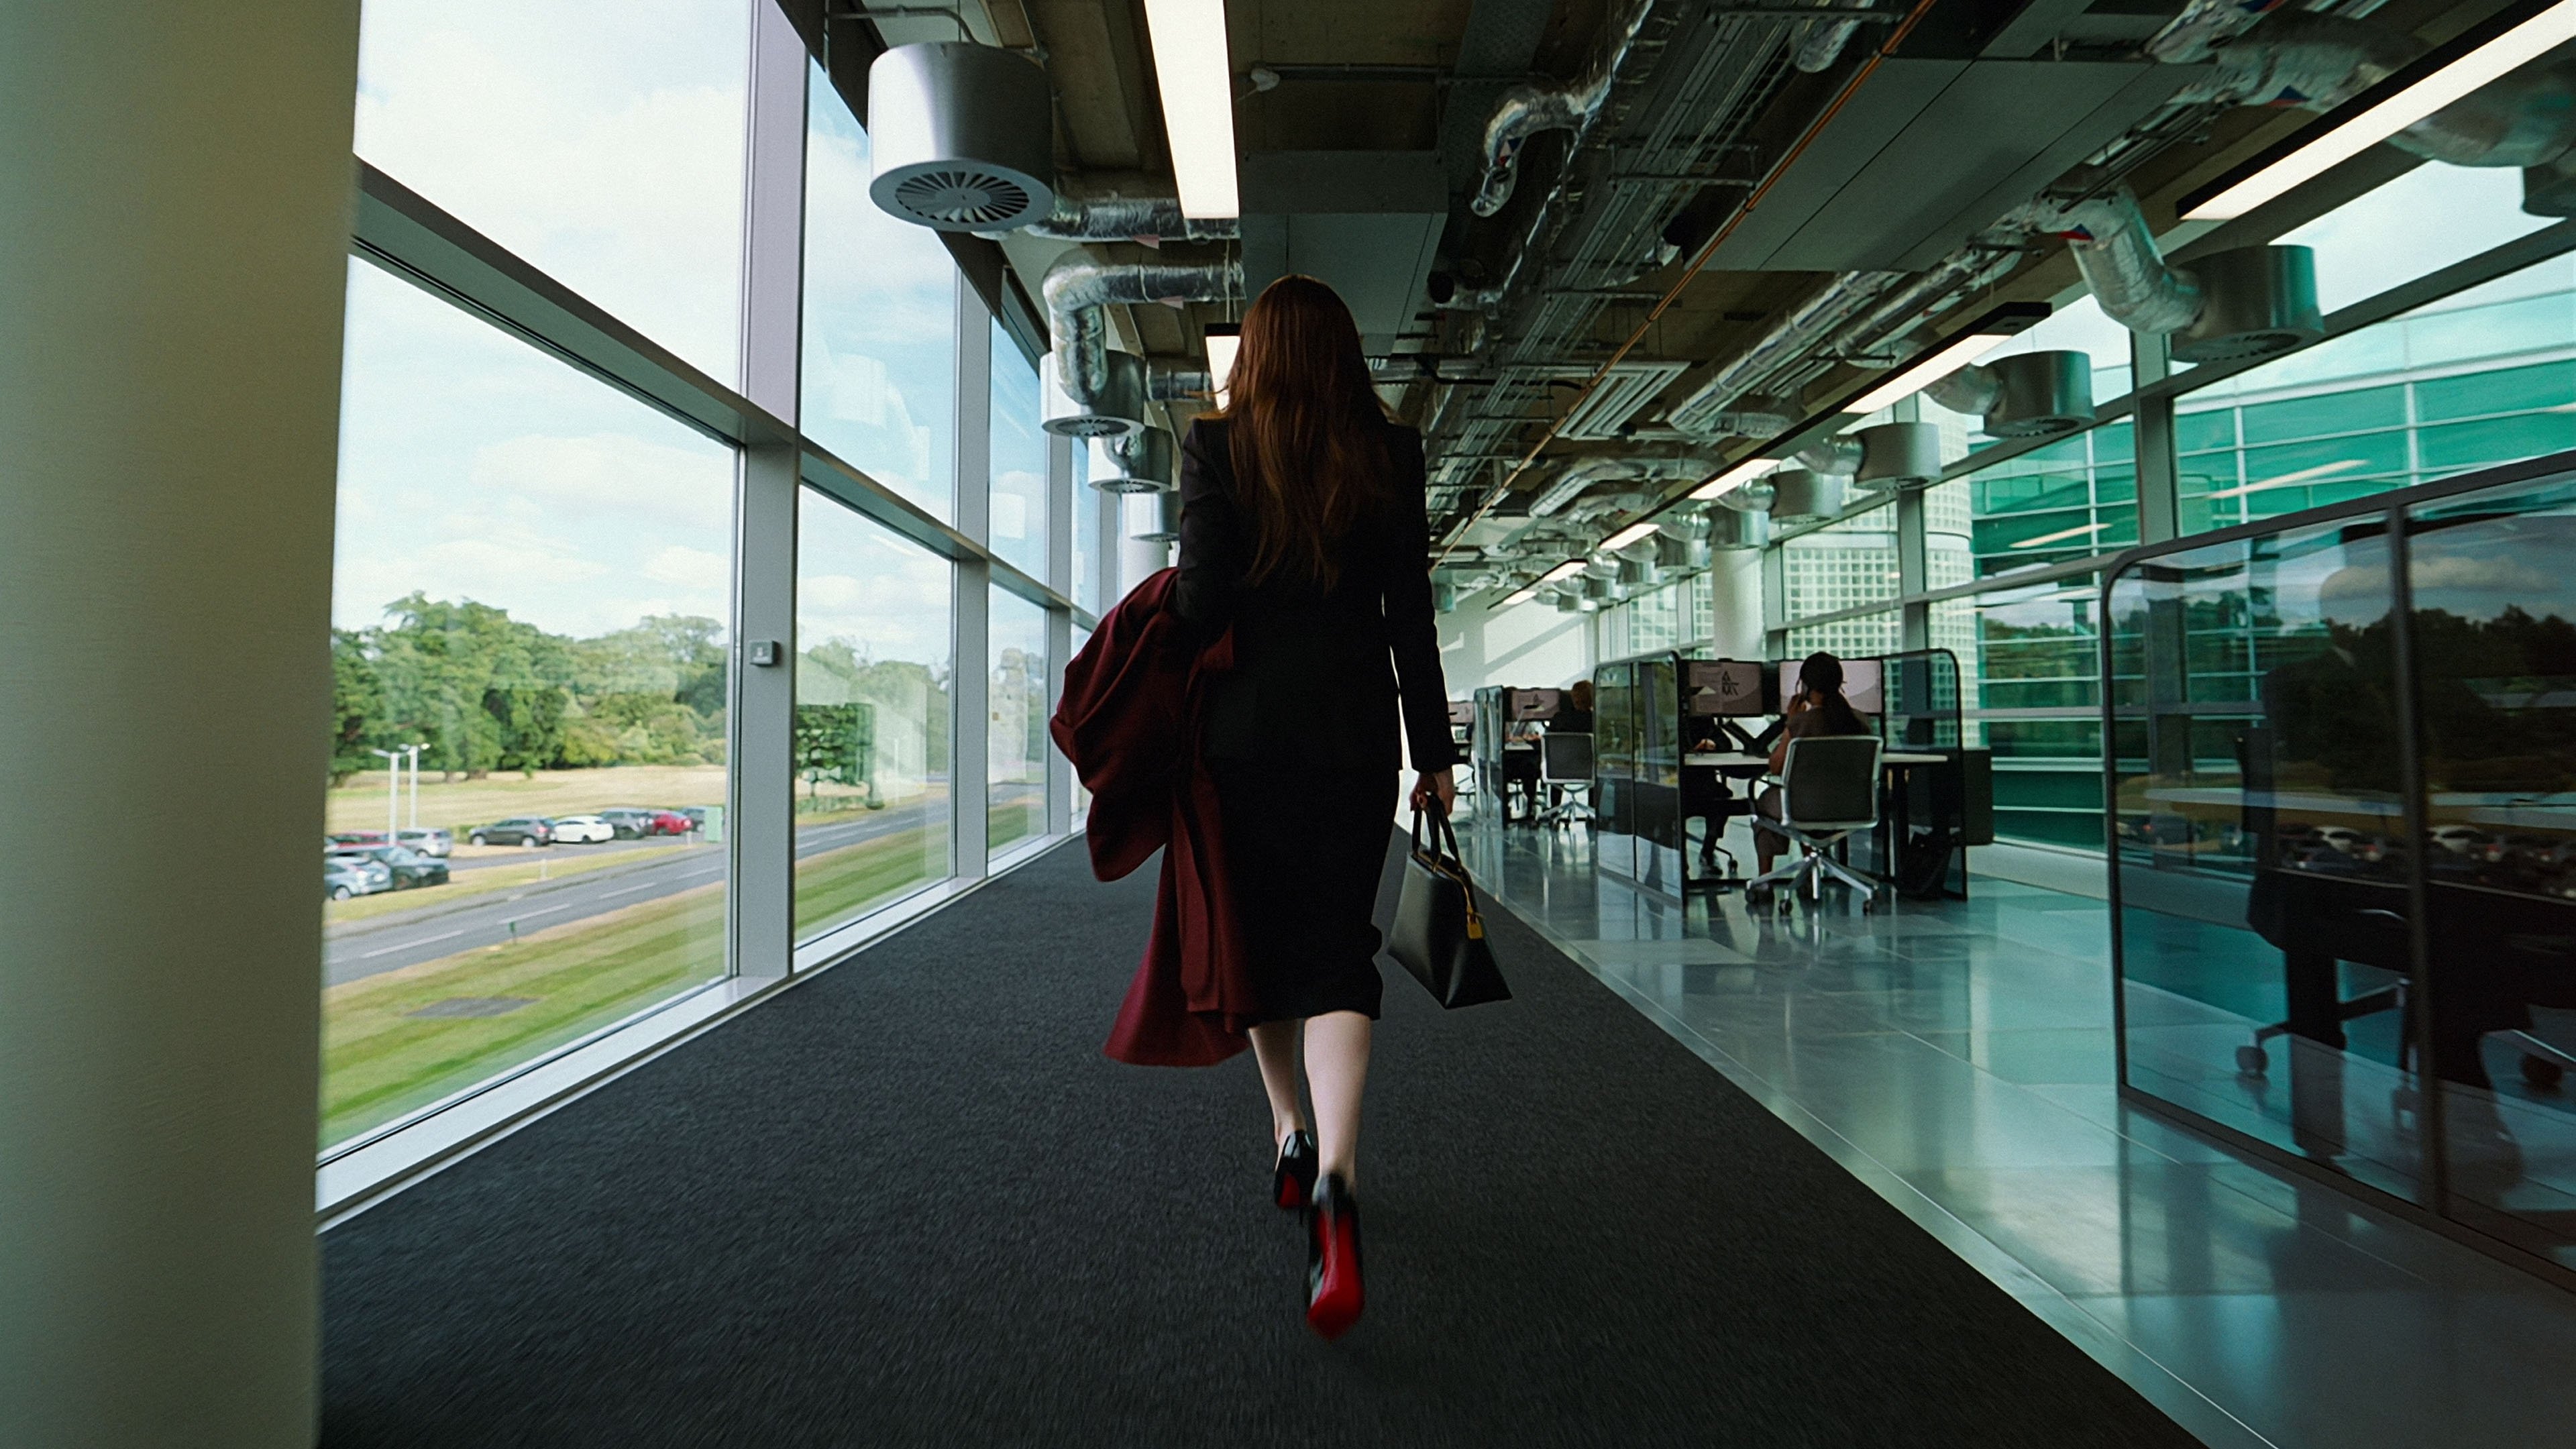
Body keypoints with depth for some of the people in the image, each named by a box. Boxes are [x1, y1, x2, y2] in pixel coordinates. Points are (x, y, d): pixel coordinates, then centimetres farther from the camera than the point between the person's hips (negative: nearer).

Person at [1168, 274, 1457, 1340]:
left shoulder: (1215, 446, 0)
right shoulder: (1390, 453, 4)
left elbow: (1201, 600, -9)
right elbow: (1410, 617, 2)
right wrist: (1433, 751, 6)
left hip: (1247, 728, 0)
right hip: (1355, 730, 1)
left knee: (1263, 935, 16)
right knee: (1338, 948, 2)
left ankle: (1290, 1134, 29)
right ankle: (1334, 1176, -14)